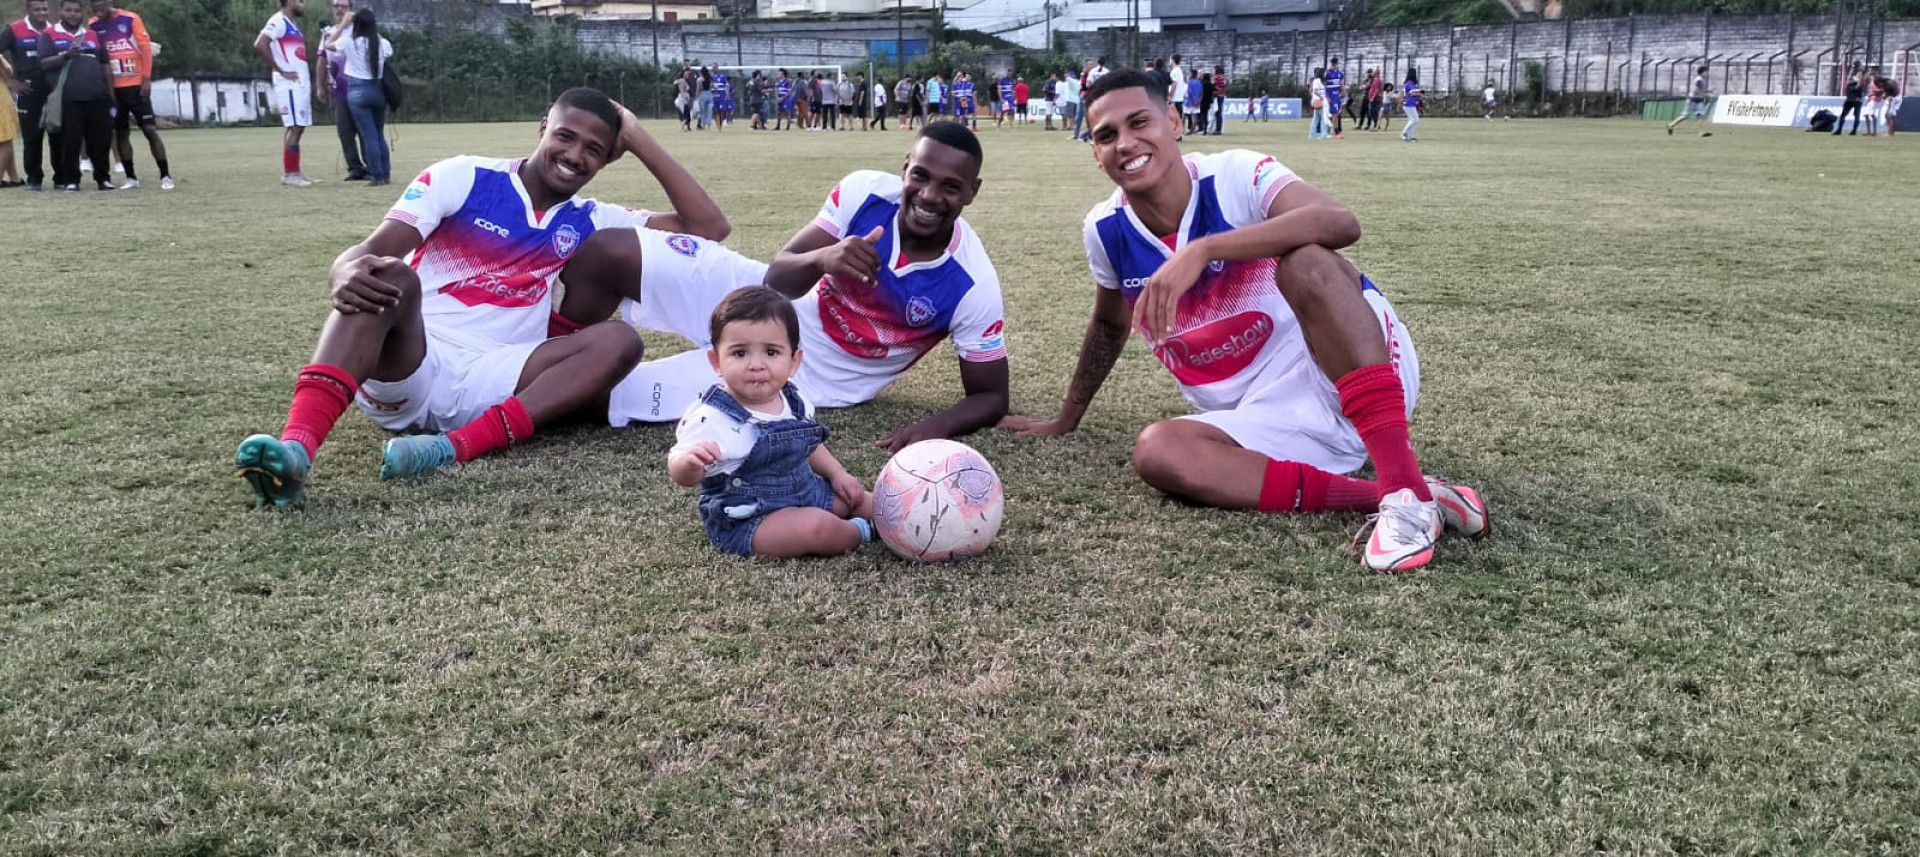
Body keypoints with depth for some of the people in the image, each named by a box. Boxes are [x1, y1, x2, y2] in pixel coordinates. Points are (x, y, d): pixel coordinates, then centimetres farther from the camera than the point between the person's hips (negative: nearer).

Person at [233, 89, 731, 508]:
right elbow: (371, 252, -5)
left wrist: (639, 140, 8)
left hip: (485, 384, 2)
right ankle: (297, 447, -49)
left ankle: (453, 449, -36)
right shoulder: (463, 178, 5)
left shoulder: (589, 223, 16)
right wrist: (351, 272, -31)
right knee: (389, 277, -32)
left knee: (618, 341, -20)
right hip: (405, 367, -2)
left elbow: (708, 227, 11)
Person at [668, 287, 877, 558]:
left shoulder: (796, 402, 0)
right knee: (818, 527, -27)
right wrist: (690, 462, -49)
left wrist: (837, 474, 12)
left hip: (805, 494, 8)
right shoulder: (713, 418, -23)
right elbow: (679, 475, -27)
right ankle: (862, 531, -2)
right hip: (747, 521, -8)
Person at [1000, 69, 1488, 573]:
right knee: (1156, 453, -26)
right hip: (1270, 423, 4)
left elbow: (1341, 223, -32)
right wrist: (1067, 420, 29)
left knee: (1305, 261, -32)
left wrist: (1201, 250, -40)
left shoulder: (1235, 175, -12)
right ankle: (1374, 497, -27)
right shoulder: (1105, 231, 3)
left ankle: (1405, 488, -36)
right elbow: (1111, 324, 22)